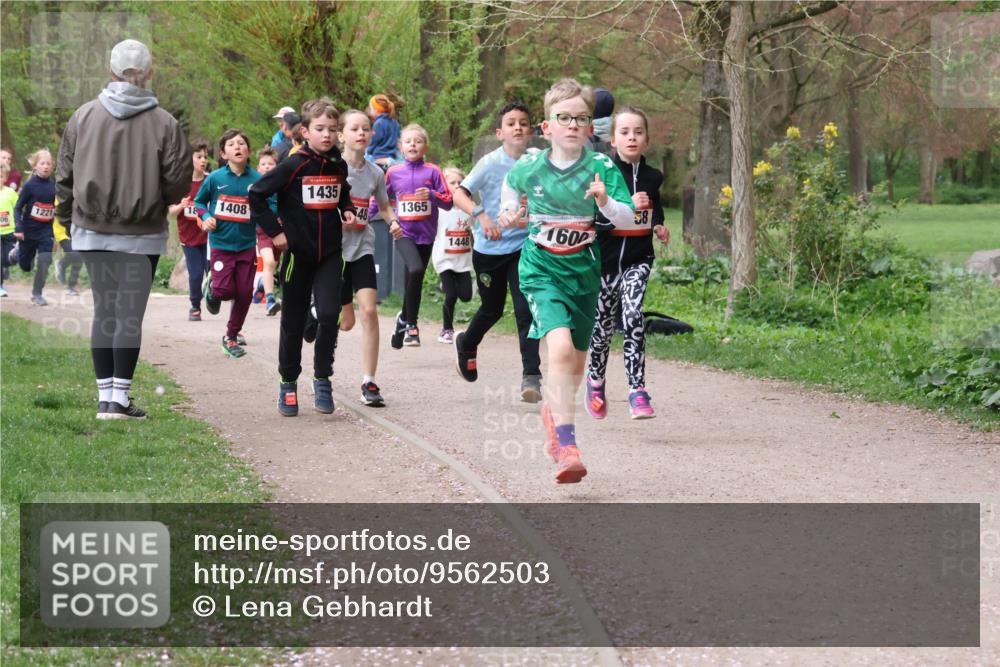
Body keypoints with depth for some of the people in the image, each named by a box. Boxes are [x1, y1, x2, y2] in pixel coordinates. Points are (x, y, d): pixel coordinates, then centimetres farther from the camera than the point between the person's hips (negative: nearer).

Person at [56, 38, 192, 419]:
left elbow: (64, 176, 4)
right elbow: (179, 182, -7)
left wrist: (67, 219, 16)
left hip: (91, 231, 3)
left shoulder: (83, 116, -1)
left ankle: (105, 396, 12)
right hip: (141, 234, -3)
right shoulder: (164, 124, -10)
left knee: (104, 310, 11)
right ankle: (119, 398, 0)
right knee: (130, 313, 2)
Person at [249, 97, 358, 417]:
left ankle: (322, 378, 2)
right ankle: (288, 383, 20)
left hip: (330, 254, 3)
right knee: (293, 322, 6)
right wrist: (275, 232, -11)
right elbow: (256, 195, -9)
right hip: (298, 253, -3)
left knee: (329, 314, -13)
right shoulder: (293, 166, -10)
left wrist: (347, 210, 5)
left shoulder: (338, 166, 5)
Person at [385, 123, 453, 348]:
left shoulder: (433, 171, 0)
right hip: (403, 233, -1)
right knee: (416, 269, -25)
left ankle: (404, 320, 32)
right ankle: (410, 323, -13)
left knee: (414, 282, 9)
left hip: (425, 235, 1)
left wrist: (431, 194, -18)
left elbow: (448, 202, -2)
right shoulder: (393, 172, 4)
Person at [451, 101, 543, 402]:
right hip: (489, 249, -1)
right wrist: (481, 214, -33)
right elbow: (459, 194, -18)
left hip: (524, 246, 1)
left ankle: (531, 376, -12)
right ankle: (467, 344, 47)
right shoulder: (490, 163, -12)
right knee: (493, 309, 15)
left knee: (526, 309, -13)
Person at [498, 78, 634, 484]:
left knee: (577, 361, 15)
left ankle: (551, 411, 48)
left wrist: (606, 202, -33)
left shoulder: (601, 167, -9)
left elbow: (627, 219, -17)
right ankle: (567, 447, -29)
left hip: (583, 272, 2)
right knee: (560, 347, -24)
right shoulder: (530, 167, -5)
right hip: (541, 271, -2)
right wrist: (511, 213, 8)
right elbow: (511, 185, 20)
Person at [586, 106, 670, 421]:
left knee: (632, 314, -20)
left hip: (638, 258, 1)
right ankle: (596, 379, 39)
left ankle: (638, 391, -22)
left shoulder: (652, 177, 5)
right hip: (606, 256, -1)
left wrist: (659, 225, 6)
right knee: (603, 323, 11)